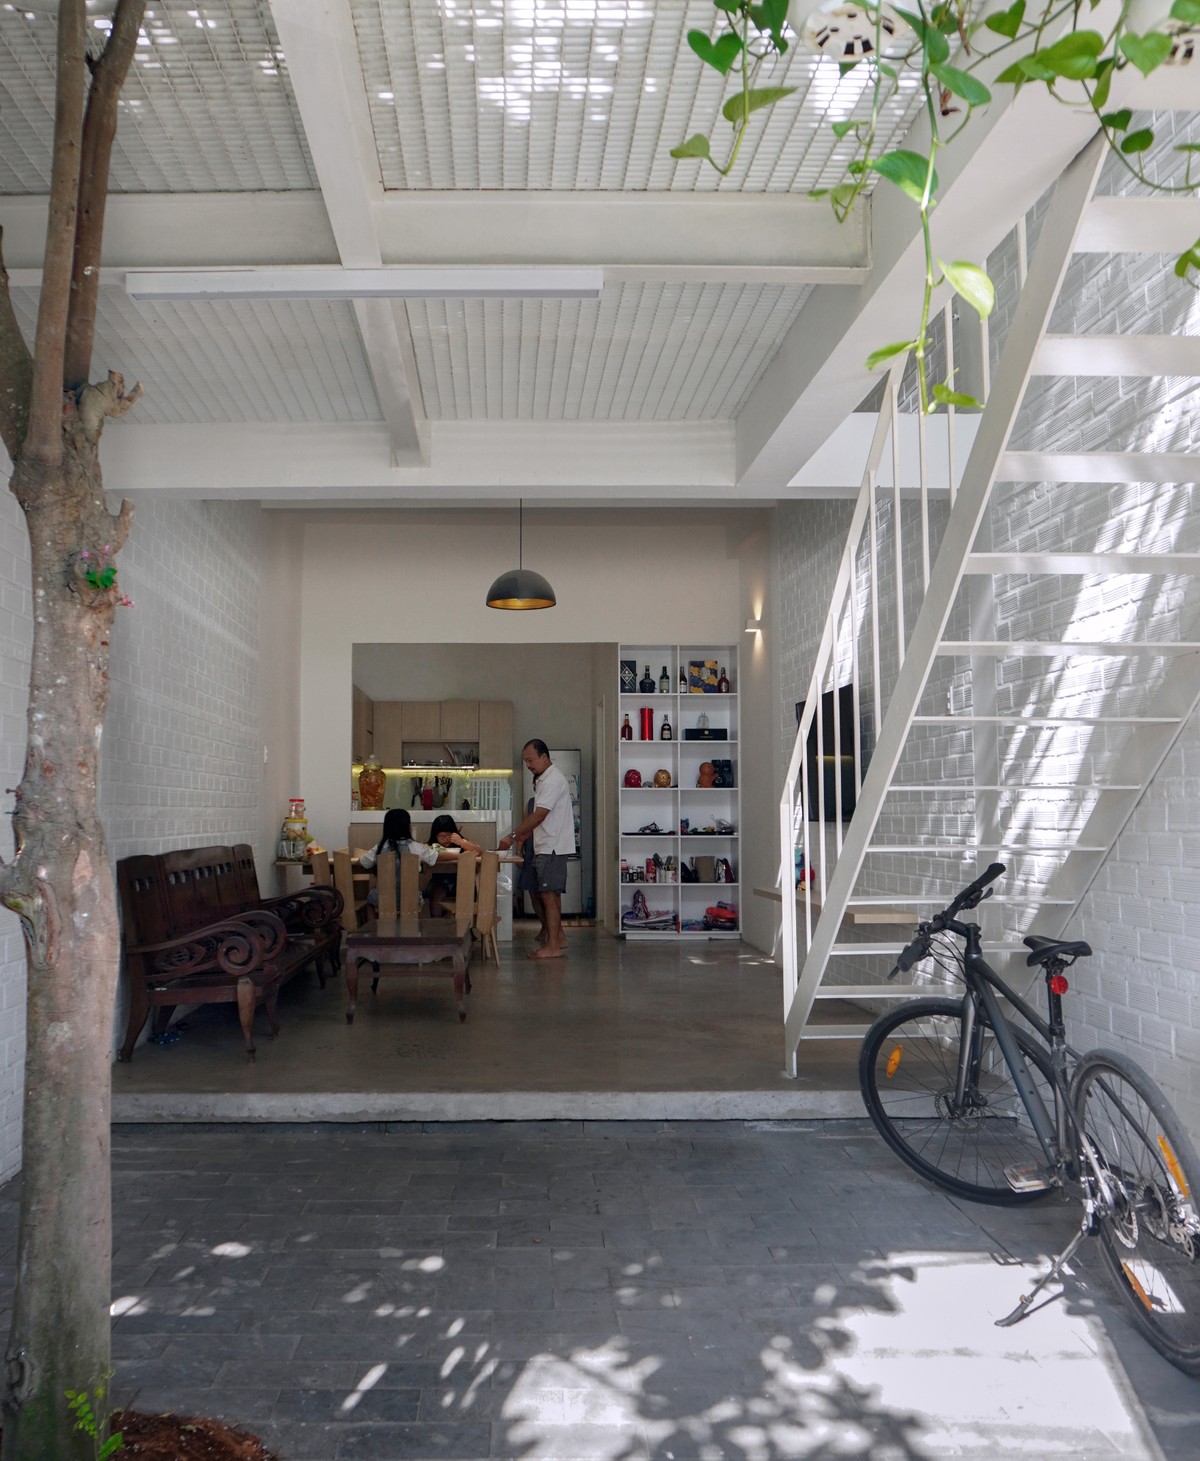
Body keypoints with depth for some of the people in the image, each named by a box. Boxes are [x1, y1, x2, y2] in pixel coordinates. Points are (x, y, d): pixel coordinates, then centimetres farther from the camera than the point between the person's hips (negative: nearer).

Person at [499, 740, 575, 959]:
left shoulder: (553, 780, -17)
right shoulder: (543, 780, 16)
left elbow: (538, 816, -22)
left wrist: (513, 836, -21)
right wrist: (521, 835, 7)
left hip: (552, 848, -10)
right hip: (547, 847, 10)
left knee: (549, 894, -8)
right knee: (551, 894, 14)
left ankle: (553, 946, -5)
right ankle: (557, 938, 22)